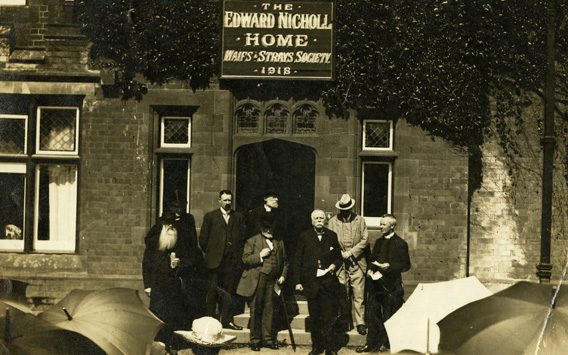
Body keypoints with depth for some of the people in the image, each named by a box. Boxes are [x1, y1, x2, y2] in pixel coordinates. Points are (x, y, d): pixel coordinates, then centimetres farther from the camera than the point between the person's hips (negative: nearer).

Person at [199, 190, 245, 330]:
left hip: (231, 261, 3)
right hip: (214, 261, -3)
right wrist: (209, 253, 3)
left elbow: (241, 237, 12)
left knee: (228, 291, 4)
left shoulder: (238, 217, 13)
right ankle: (209, 318, 2)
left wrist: (237, 255, 4)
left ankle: (226, 319, 9)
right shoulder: (210, 217, 4)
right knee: (212, 290, -2)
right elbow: (203, 239, 4)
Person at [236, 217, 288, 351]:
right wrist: (260, 255, -12)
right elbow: (245, 259, -2)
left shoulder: (279, 242, 17)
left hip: (272, 280, 3)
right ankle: (255, 340, 6)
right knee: (256, 310, 0)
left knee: (269, 309, 3)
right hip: (258, 278, -3)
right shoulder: (252, 241, 6)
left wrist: (283, 275, 8)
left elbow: (284, 262, 21)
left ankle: (268, 339, 11)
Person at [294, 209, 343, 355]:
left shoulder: (332, 236, 10)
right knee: (314, 318, 6)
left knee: (329, 317, -5)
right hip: (311, 282, 0)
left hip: (328, 282, 0)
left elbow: (339, 256, 17)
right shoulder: (304, 237, 7)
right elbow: (297, 261, 6)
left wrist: (334, 265, -6)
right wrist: (297, 281, -1)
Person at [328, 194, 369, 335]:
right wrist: (339, 253, -9)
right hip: (340, 263, 1)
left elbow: (364, 240, 3)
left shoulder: (360, 220, 9)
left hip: (357, 262, 0)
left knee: (359, 295, -4)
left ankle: (360, 322, 1)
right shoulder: (333, 222, 10)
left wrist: (351, 252, -8)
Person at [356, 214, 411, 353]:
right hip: (376, 282, 6)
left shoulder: (400, 244, -5)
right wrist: (370, 269, 5)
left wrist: (390, 266, -19)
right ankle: (371, 343, 10)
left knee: (388, 314, 2)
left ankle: (386, 343, 12)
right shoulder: (379, 242, 15)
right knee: (372, 313, 5)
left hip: (391, 284, -6)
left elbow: (406, 265, -7)